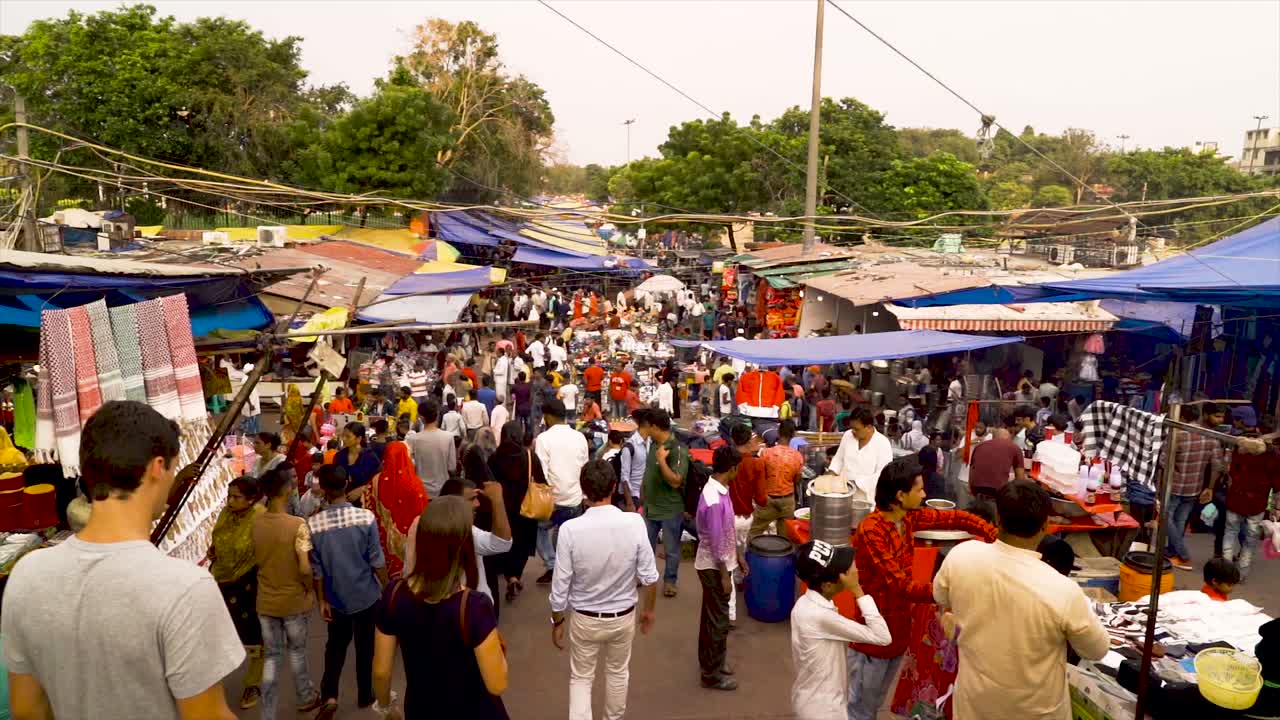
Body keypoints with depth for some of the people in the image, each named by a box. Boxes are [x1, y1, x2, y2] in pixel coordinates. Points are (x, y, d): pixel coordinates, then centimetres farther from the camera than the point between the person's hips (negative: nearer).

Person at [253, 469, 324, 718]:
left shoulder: (255, 522, -8)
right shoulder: (298, 525, -23)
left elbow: (255, 560, 2)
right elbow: (305, 568, -25)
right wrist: (309, 588, -7)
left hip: (265, 600, 3)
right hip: (295, 600, -3)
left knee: (271, 656, 15)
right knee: (297, 650, 19)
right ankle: (306, 698, 39)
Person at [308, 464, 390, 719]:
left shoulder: (313, 523, -15)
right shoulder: (366, 517, -19)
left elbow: (316, 568, -6)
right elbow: (377, 561, -12)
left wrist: (322, 600, 6)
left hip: (335, 598, 1)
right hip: (365, 595, -1)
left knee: (335, 646, 20)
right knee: (366, 647, 17)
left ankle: (329, 696, 8)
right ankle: (365, 695, 30)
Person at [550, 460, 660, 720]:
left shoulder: (570, 529, -23)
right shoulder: (634, 523, -21)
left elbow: (561, 585, -15)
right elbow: (649, 576, -12)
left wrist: (557, 622, 2)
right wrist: (648, 610, 6)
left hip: (584, 619, -1)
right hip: (623, 617, 2)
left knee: (581, 677, 19)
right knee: (618, 672, 26)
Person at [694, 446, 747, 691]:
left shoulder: (720, 490, 2)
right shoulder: (714, 500, -28)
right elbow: (716, 542, -24)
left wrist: (739, 555, 19)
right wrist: (724, 575, -18)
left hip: (718, 564, 9)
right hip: (714, 566, -9)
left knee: (711, 615, 21)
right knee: (719, 620, 3)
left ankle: (707, 660, 36)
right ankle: (712, 674, 16)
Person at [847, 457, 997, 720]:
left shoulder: (908, 517, -3)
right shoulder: (871, 531, -27)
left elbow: (954, 518, 1)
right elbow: (901, 585, -29)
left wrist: (996, 535, -14)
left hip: (899, 629, 8)